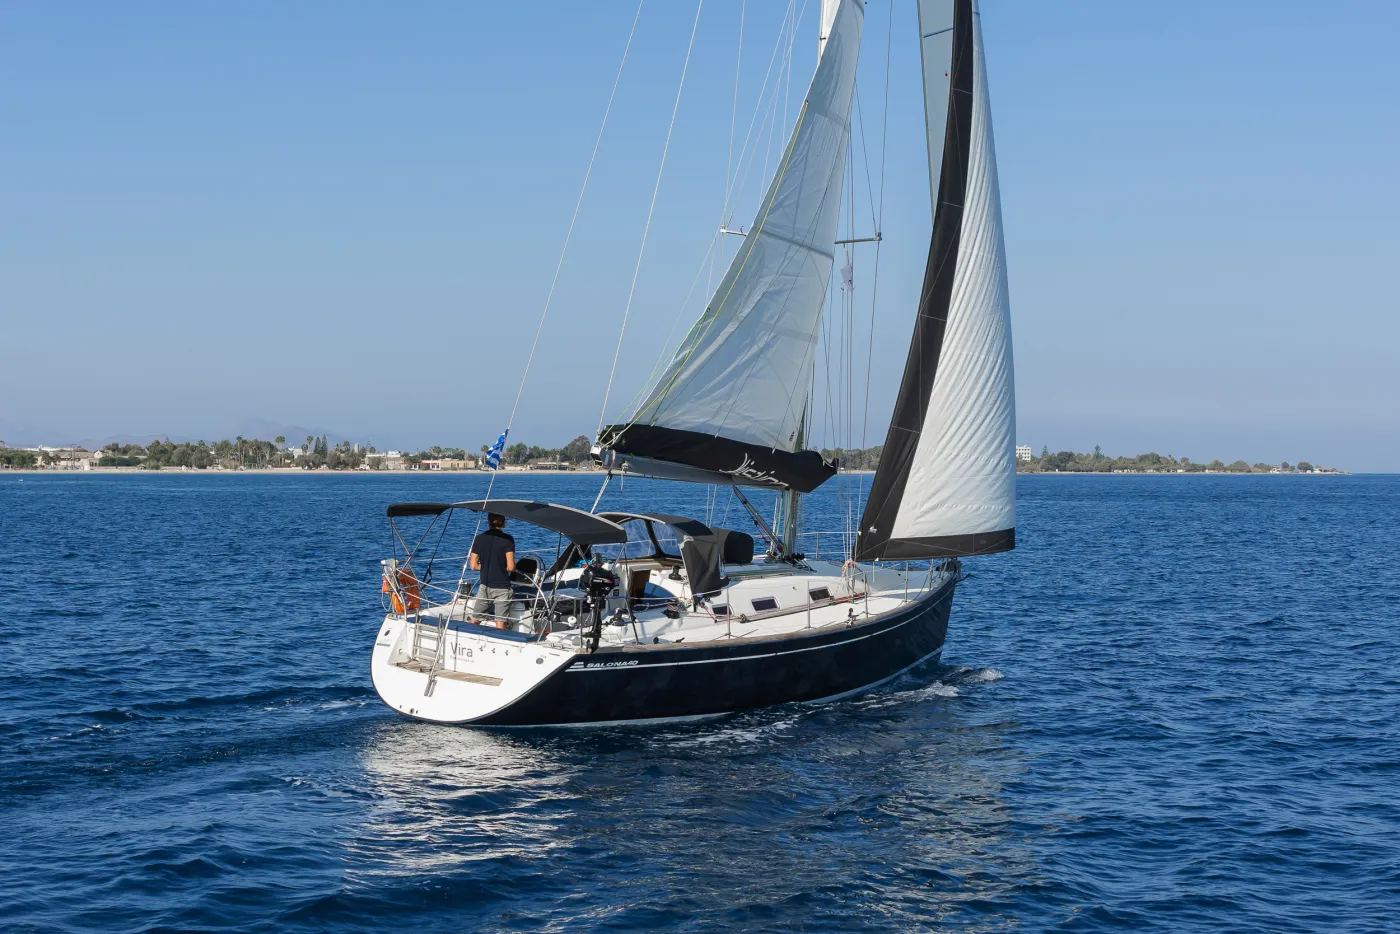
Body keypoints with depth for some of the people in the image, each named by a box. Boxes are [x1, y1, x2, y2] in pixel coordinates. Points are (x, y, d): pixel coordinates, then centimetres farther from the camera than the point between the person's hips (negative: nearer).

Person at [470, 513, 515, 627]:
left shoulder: (479, 538, 2)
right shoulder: (507, 540, -9)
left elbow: (473, 566, 3)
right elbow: (511, 567, -13)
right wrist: (502, 568, 9)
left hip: (485, 586, 3)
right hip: (502, 587, -3)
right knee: (500, 624, -1)